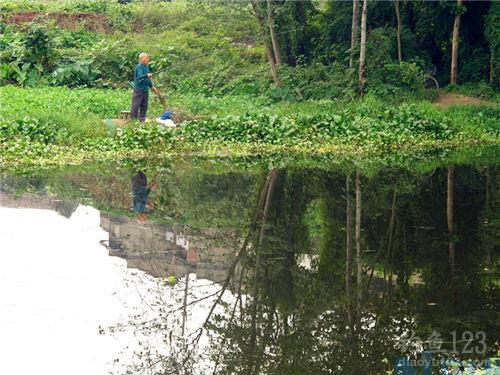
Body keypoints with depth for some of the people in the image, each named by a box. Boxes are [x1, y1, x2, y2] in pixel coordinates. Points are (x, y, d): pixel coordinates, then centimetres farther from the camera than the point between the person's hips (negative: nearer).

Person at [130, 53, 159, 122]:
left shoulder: (146, 67, 13)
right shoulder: (139, 67, -13)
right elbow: (139, 76, -28)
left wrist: (152, 86, 24)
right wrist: (146, 75, -44)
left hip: (145, 90, 8)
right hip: (138, 90, -8)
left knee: (144, 106, 11)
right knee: (136, 106, -6)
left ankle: (142, 120, 18)